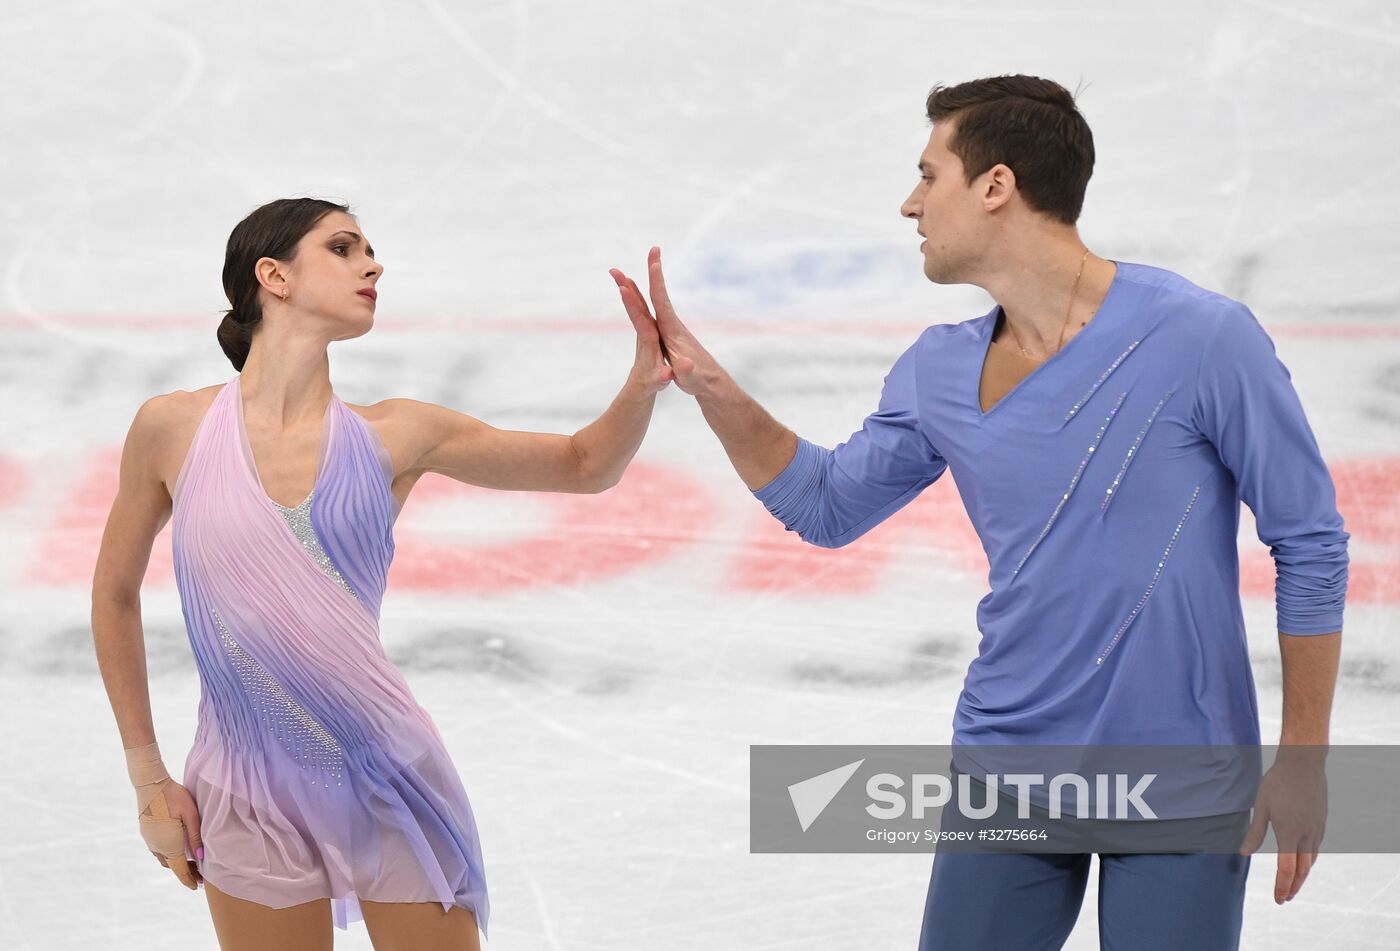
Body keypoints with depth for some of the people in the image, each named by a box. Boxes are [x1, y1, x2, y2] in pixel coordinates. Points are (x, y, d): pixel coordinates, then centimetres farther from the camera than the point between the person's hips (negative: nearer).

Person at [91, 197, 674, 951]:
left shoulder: (394, 436, 0)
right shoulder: (173, 428, -4)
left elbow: (585, 465, 7)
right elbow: (115, 593, 10)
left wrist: (644, 382, -13)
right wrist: (147, 777, 9)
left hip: (388, 783, 1)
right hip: (251, 801, -1)